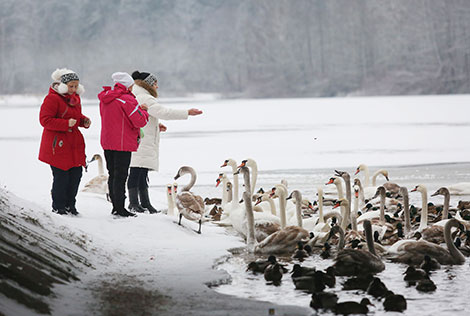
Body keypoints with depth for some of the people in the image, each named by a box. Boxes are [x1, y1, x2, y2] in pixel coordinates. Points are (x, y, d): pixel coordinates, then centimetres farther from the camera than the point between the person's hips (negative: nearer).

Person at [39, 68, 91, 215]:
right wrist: (66, 124, -24)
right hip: (58, 143, -8)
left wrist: (84, 121, 6)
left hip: (74, 143, 8)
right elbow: (45, 120, -17)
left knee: (76, 174, 7)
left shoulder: (75, 98, 14)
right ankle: (58, 207, 5)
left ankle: (70, 205, 20)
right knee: (61, 176, -7)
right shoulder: (52, 98, -12)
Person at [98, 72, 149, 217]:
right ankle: (120, 209, -3)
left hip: (107, 143, 8)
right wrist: (144, 111, 2)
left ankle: (115, 206, 19)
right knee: (120, 176, -4)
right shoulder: (127, 99, -16)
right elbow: (140, 121, -18)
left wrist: (137, 107, 11)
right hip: (122, 144, -8)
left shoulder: (104, 99, 10)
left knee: (112, 174, 14)